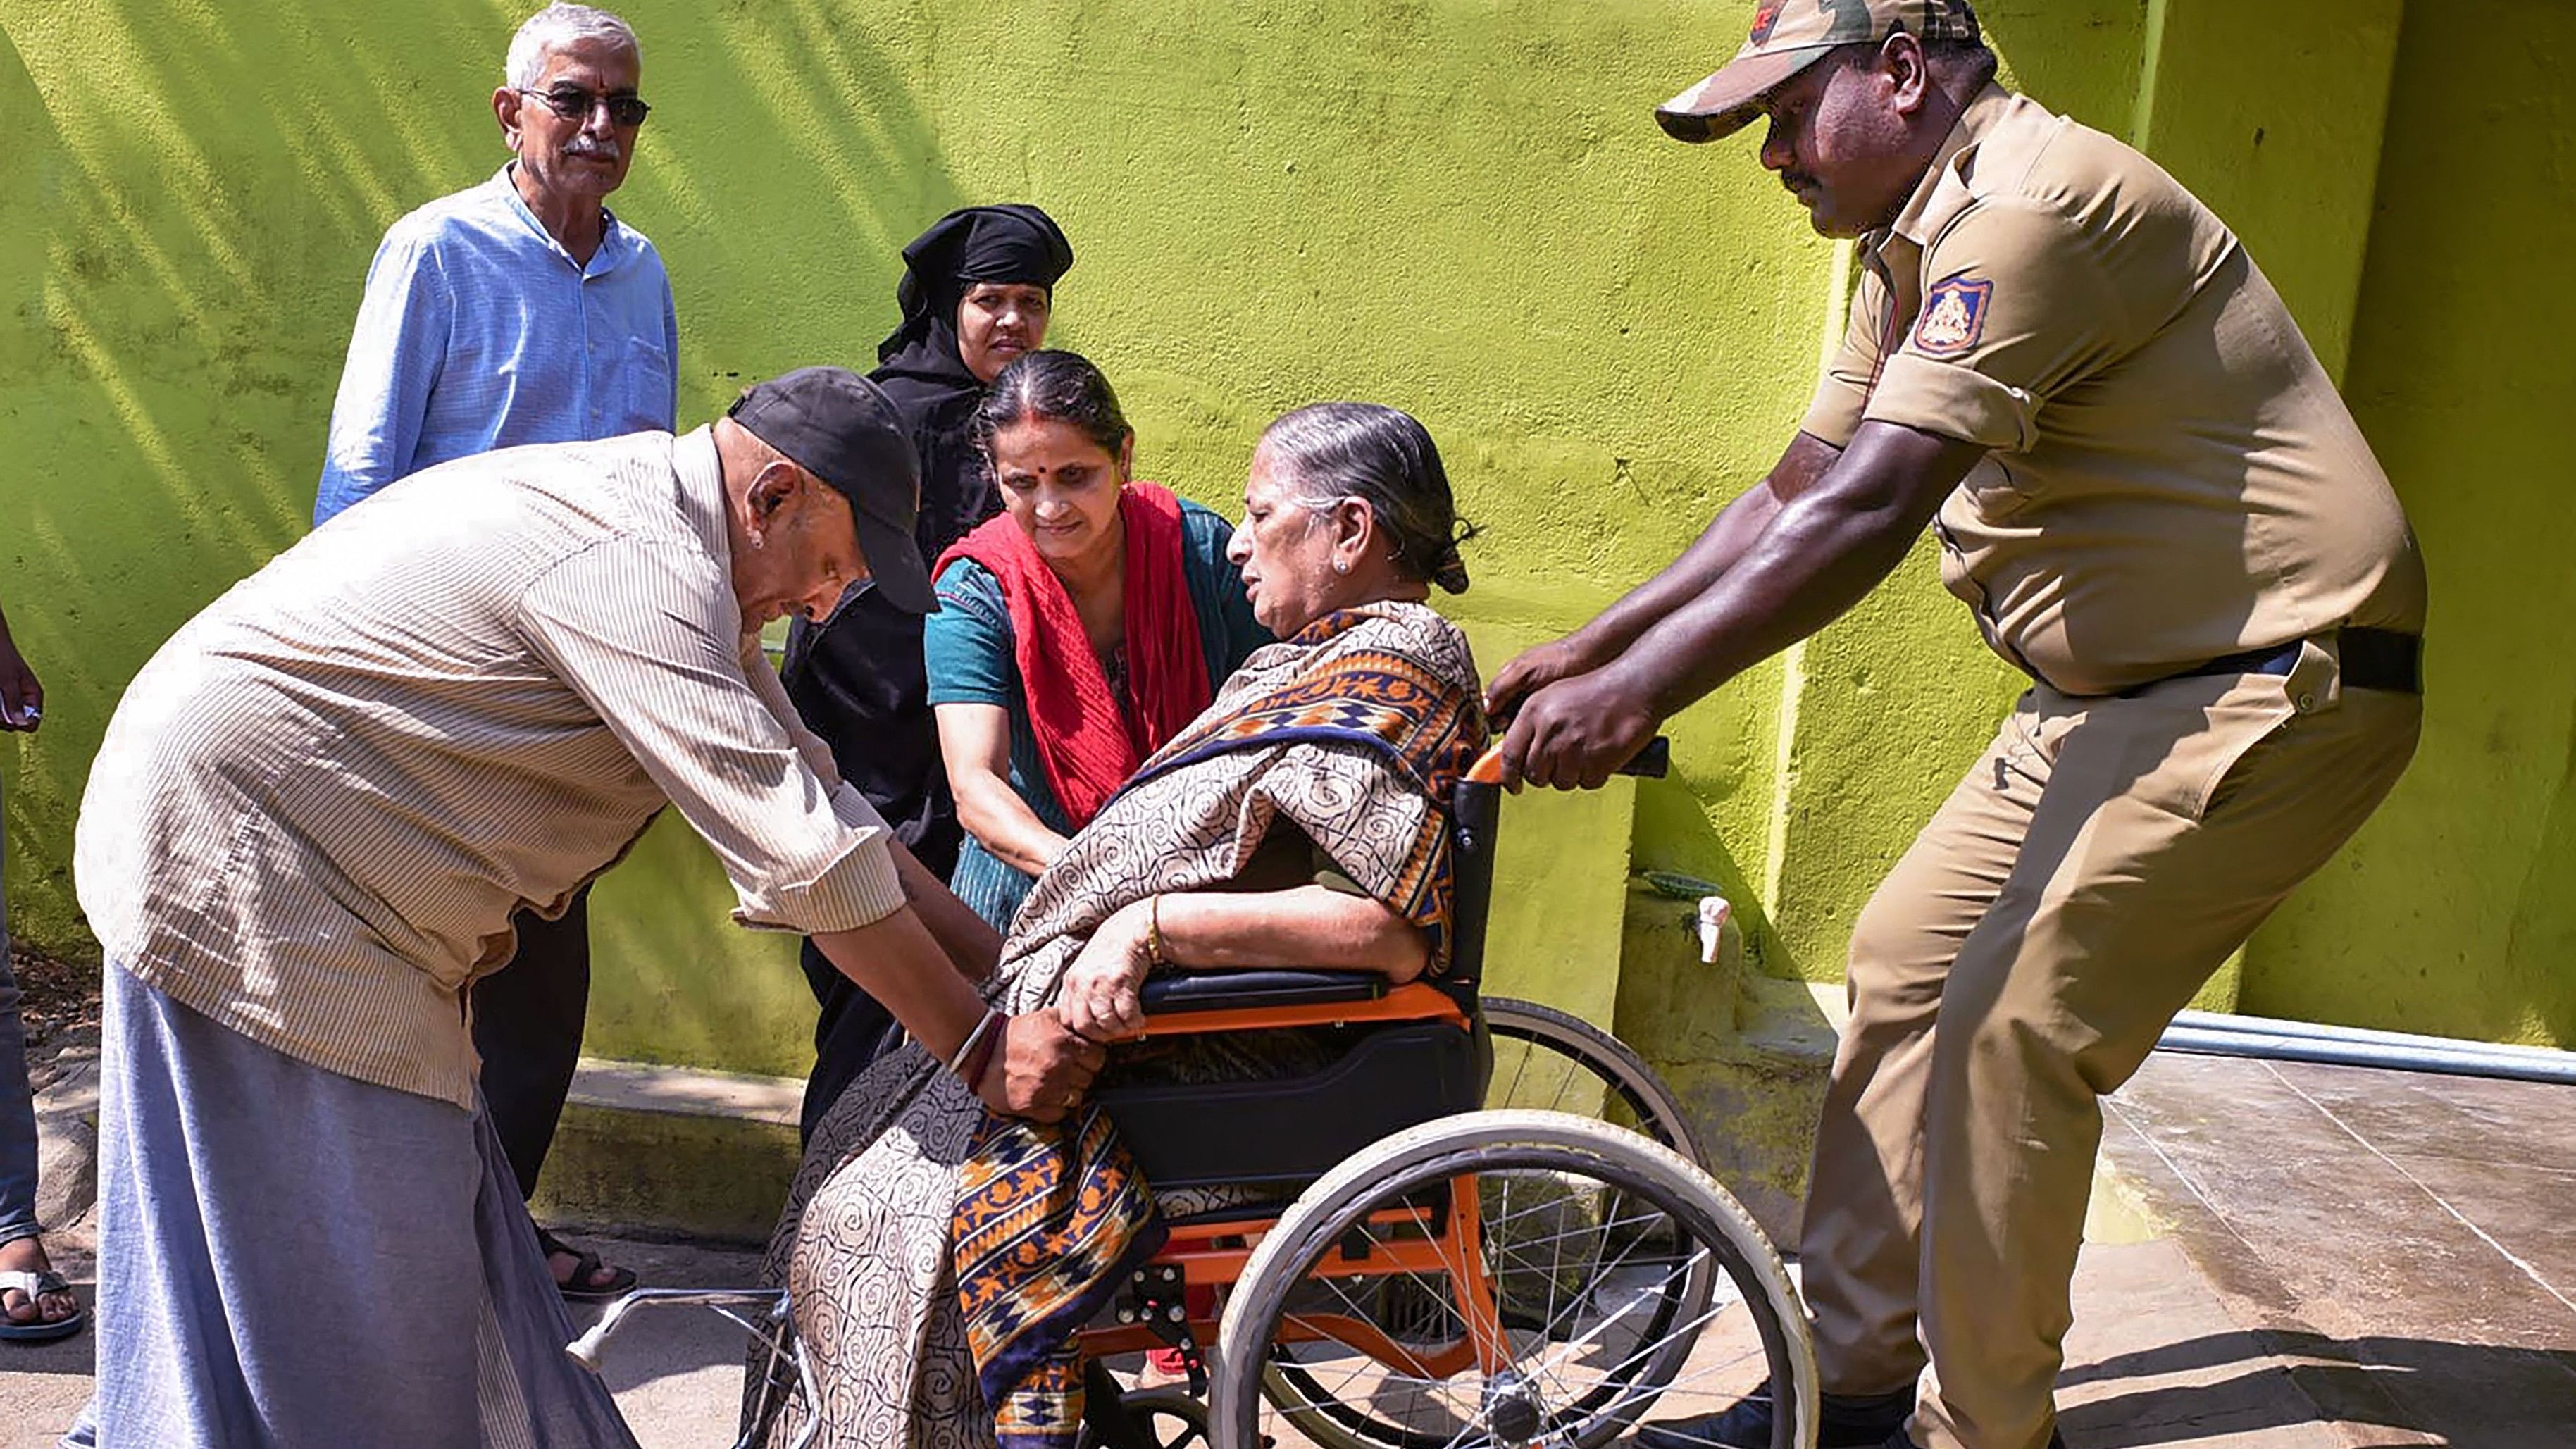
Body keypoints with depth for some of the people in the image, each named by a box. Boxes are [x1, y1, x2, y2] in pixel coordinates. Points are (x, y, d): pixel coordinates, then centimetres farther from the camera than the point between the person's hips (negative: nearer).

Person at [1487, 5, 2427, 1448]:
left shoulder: (2033, 201, -21)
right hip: (2116, 691, 10)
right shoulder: (1919, 249, 12)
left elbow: (1870, 510, -31)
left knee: (2012, 1028, -14)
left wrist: (1638, 691, -32)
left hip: (2276, 688, -10)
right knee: (1906, 960, 7)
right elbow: (1792, 498, 12)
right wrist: (1585, 651, 5)